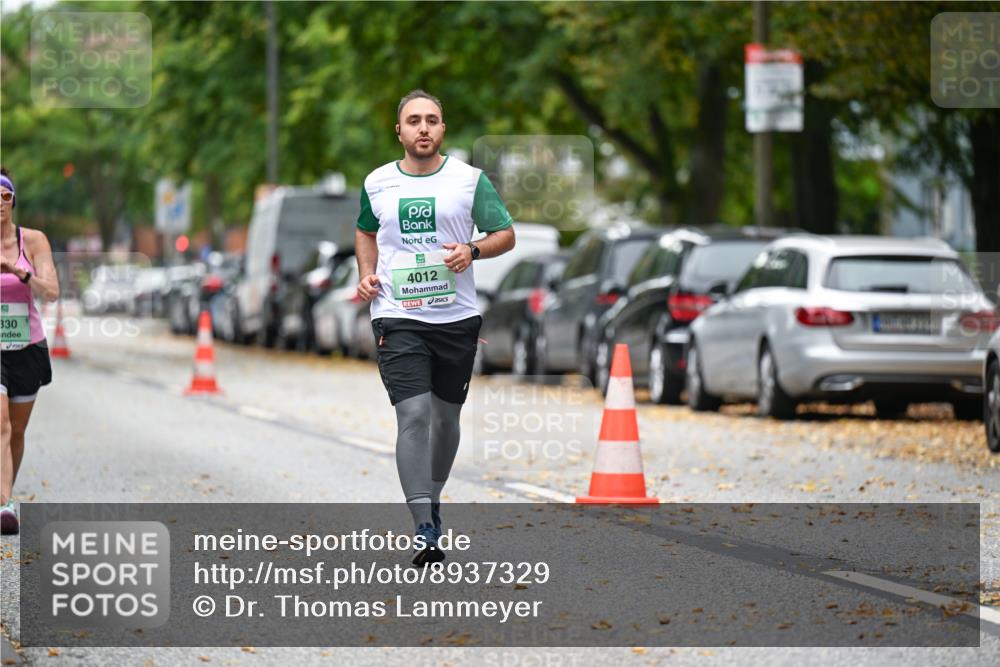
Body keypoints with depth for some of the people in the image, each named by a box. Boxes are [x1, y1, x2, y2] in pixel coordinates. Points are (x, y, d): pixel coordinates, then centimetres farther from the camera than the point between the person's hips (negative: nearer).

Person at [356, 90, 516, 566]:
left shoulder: (470, 179, 0)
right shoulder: (377, 184, 5)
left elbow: (506, 234, 5)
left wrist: (473, 251, -14)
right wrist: (367, 273, 7)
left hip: (457, 317, 1)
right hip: (398, 318, -1)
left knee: (446, 416, 12)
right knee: (413, 415, -14)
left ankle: (432, 500, 37)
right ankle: (424, 531, -19)